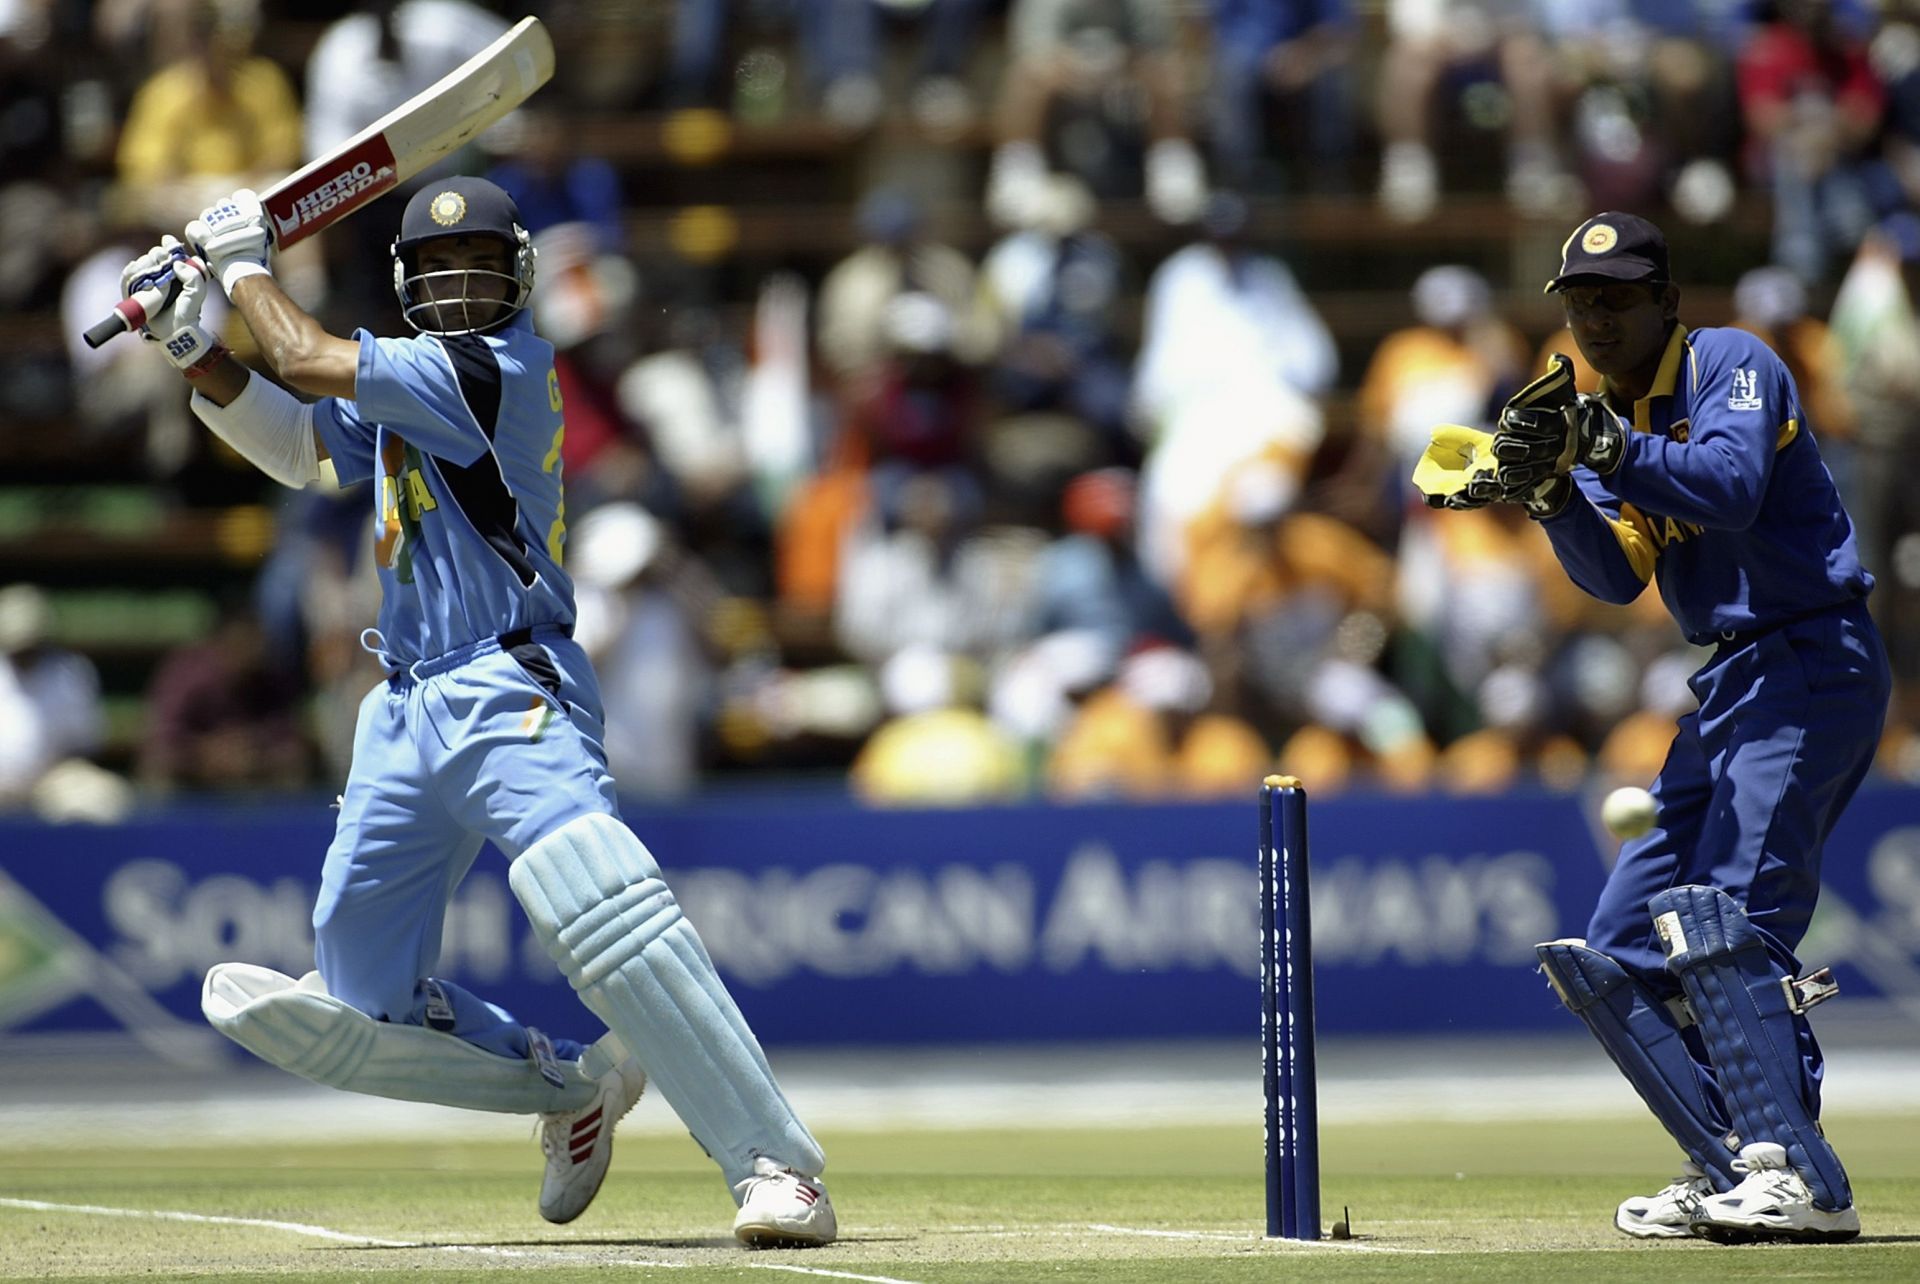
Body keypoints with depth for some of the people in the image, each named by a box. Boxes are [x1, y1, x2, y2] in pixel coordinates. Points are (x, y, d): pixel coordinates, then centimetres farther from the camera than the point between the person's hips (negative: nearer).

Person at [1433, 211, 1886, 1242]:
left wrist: (1606, 448, -30)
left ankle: (1803, 1183, -25)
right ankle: (1730, 1168, 9)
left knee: (1722, 921, -22)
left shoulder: (1732, 365, -7)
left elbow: (1731, 490, -25)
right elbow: (1616, 575, 2)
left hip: (1812, 664, -10)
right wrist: (1549, 490, -15)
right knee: (1618, 949, 7)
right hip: (1730, 688, 10)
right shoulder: (1603, 412, 15)